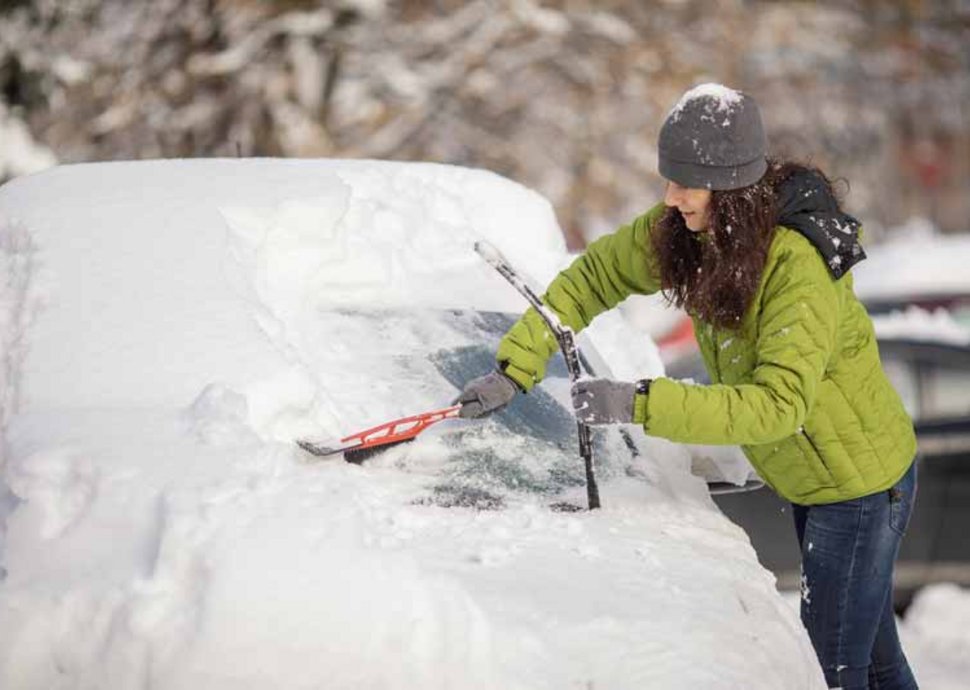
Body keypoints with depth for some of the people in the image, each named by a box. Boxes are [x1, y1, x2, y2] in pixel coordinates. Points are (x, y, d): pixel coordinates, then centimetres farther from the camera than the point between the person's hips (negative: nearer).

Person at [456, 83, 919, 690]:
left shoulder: (799, 265, -34)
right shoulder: (682, 228, -12)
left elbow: (777, 406, -41)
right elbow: (595, 276, -1)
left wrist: (640, 404, -44)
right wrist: (514, 370, -10)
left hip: (862, 483, -8)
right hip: (809, 476, 8)